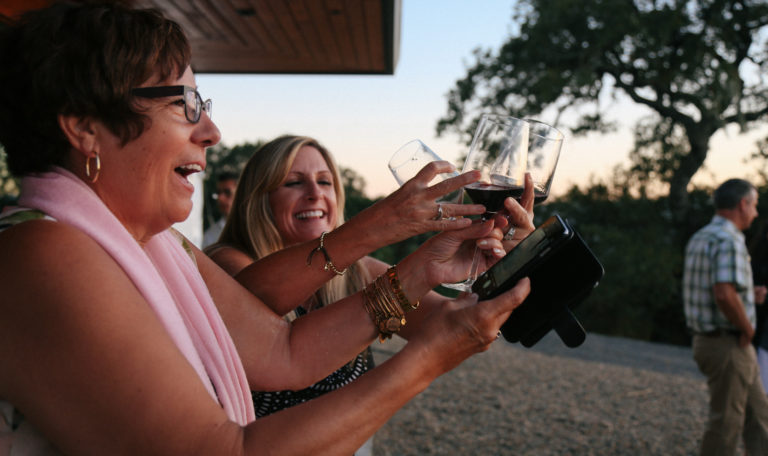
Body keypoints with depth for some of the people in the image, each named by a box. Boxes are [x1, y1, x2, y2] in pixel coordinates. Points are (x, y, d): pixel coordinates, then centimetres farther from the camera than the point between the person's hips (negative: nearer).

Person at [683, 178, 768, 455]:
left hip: (707, 339, 10)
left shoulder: (699, 238, 11)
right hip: (729, 345, -10)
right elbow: (724, 294, -33)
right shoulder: (729, 241, -20)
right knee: (727, 421, 3)